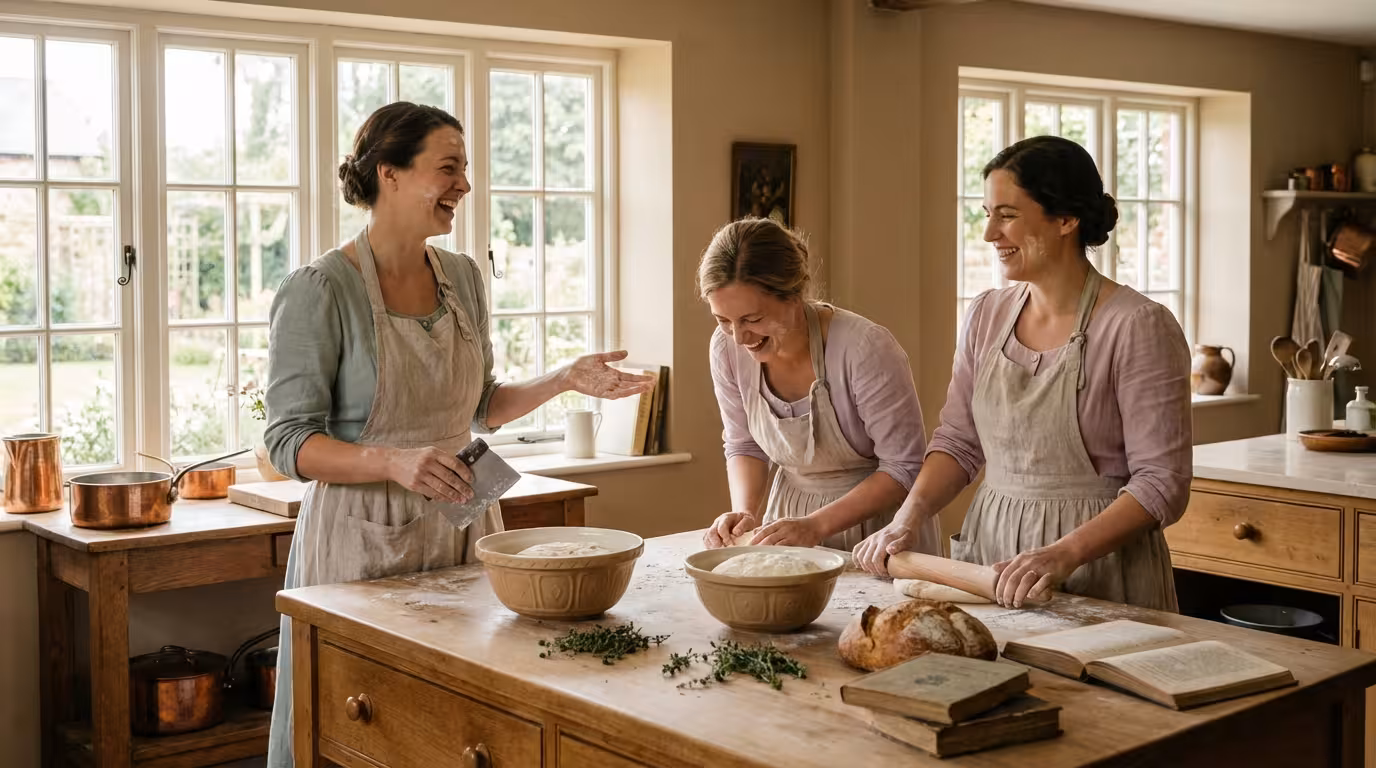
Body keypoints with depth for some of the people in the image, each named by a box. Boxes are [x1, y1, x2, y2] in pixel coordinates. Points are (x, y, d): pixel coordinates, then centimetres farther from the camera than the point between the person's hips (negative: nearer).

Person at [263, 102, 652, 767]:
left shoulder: (462, 278, 7)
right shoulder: (319, 292, -12)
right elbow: (291, 443, -14)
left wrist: (566, 380, 5)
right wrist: (397, 462, -29)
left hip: (461, 531, 6)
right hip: (366, 542, -5)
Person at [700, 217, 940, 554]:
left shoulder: (864, 348, -25)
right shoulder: (727, 348, -10)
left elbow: (905, 469, -18)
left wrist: (817, 525, -25)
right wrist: (744, 512, -12)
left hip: (876, 521, -2)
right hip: (791, 521, 3)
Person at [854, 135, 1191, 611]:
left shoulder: (1137, 326, -14)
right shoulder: (986, 316, 4)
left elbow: (1162, 482, -16)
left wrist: (1063, 554, -26)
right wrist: (908, 519, -5)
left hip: (1098, 568, -5)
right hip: (988, 549, 5)